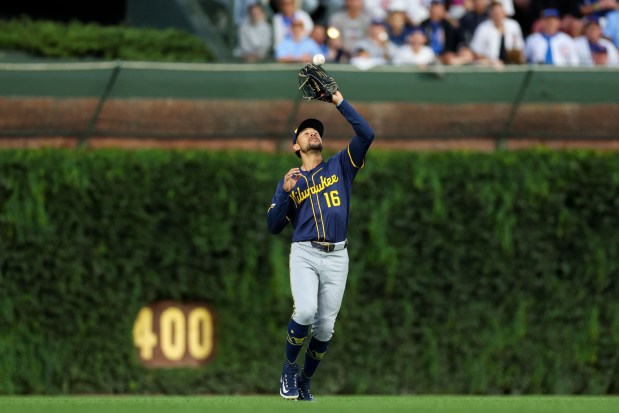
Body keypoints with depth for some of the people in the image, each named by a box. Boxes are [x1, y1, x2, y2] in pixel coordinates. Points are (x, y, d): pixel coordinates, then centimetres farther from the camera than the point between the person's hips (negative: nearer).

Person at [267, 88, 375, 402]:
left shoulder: (340, 165, 15)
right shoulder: (289, 181, 13)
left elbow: (366, 134, 2)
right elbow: (274, 226, 7)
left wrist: (340, 102, 0)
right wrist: (285, 193, -8)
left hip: (337, 256, 2)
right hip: (304, 254, -2)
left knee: (325, 327, 1)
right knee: (305, 312, -25)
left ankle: (305, 381, 20)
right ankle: (289, 367, -2)